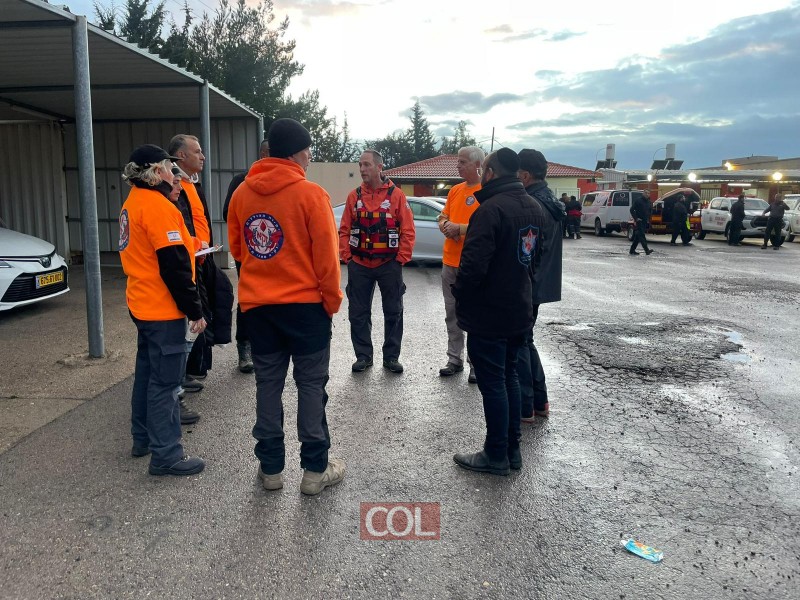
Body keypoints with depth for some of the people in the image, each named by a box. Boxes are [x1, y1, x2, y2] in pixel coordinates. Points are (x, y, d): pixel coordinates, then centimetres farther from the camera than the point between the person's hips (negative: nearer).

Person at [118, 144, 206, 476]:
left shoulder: (132, 204, 12)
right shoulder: (159, 206, -18)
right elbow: (175, 267, -21)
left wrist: (189, 246, 14)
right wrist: (195, 310, -16)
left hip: (142, 305, 10)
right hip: (164, 310, -10)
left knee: (147, 372, 19)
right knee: (165, 381, -3)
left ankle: (143, 438, 32)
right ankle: (165, 455, 5)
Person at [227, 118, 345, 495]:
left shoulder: (242, 193, 3)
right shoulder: (310, 194, -13)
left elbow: (236, 249, 13)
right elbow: (326, 256, -12)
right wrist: (332, 299, -1)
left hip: (256, 304, 4)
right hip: (305, 303, -4)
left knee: (268, 383, 12)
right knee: (311, 383, 6)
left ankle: (271, 467, 21)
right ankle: (315, 469, 14)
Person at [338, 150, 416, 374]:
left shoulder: (396, 194, -3)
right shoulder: (354, 196, 5)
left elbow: (408, 231, -4)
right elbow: (344, 231, 6)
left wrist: (401, 259, -8)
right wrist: (347, 257, -3)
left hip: (389, 264, -2)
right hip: (359, 265, 2)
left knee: (393, 312, 7)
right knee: (358, 313, 7)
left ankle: (391, 357, 21)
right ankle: (363, 356, 21)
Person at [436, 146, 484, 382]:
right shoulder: (455, 190, 13)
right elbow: (443, 218, 17)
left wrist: (459, 228, -17)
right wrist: (446, 226, -5)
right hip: (450, 263, 7)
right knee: (452, 315, 13)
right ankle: (455, 359, 24)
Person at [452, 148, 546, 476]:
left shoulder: (491, 209, -21)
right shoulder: (534, 208, 9)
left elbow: (474, 264, -26)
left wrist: (459, 295, -10)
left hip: (488, 314, -8)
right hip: (519, 311, 9)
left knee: (492, 383, 2)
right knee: (509, 377, 18)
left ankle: (496, 455, 14)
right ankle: (512, 450, 27)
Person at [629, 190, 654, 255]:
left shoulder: (649, 202, 13)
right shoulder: (638, 200, -6)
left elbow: (650, 211, 26)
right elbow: (632, 210, -9)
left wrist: (648, 219, 13)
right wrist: (636, 218, -14)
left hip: (645, 222, 7)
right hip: (639, 221, -7)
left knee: (638, 236, 10)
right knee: (641, 235, -15)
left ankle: (632, 250, 17)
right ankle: (647, 250, -24)